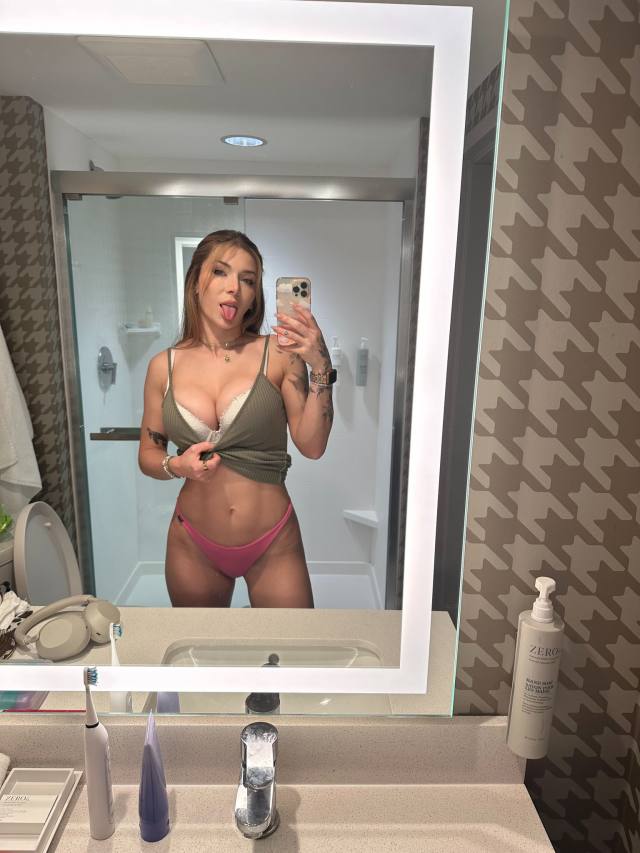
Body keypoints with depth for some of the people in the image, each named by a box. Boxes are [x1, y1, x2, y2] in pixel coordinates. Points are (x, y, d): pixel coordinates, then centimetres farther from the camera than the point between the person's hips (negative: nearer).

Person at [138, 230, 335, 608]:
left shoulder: (279, 353, -8)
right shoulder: (164, 366, -1)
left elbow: (312, 446, -13)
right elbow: (147, 455, 6)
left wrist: (321, 368, -23)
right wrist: (175, 465, -15)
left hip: (273, 545, -2)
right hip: (194, 546, 2)